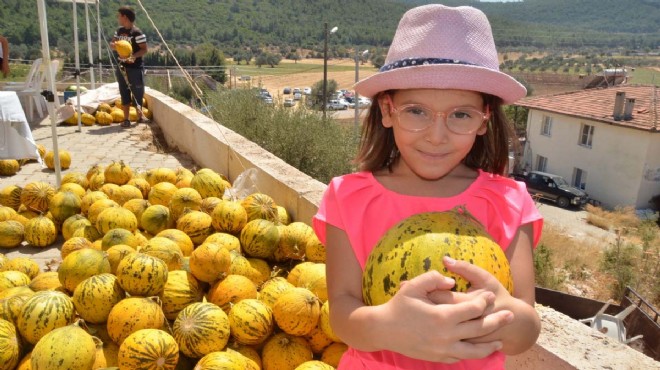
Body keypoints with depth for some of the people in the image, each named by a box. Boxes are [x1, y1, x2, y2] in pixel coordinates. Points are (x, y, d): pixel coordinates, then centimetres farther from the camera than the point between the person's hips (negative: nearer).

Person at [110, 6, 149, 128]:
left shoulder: (137, 33, -13)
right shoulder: (119, 31, 9)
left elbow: (144, 49, -15)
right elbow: (112, 43, 15)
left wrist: (133, 56, -30)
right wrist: (113, 45, -9)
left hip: (135, 68, -6)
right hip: (122, 67, 6)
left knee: (138, 92, 4)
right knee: (124, 93, 7)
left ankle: (140, 115, 24)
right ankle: (126, 119, 13)